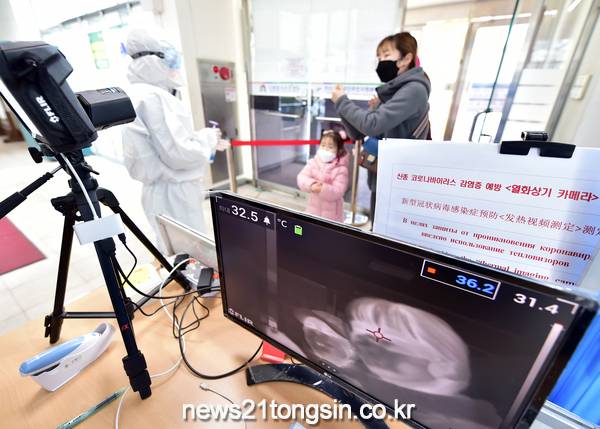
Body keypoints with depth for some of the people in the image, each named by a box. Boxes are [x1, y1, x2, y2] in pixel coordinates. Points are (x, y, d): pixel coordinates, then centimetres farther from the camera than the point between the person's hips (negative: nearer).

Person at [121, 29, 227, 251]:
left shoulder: (141, 95, 15)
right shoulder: (152, 97, -17)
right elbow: (179, 154, -23)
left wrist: (206, 141, 17)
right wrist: (208, 138, -7)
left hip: (168, 190, 10)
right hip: (174, 193, -10)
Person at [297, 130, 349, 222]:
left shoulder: (341, 169, -17)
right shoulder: (313, 163, -5)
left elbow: (338, 191, -24)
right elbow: (301, 178, -13)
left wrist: (322, 189, -38)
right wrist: (311, 185, -32)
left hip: (331, 211, -4)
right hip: (314, 207, 4)